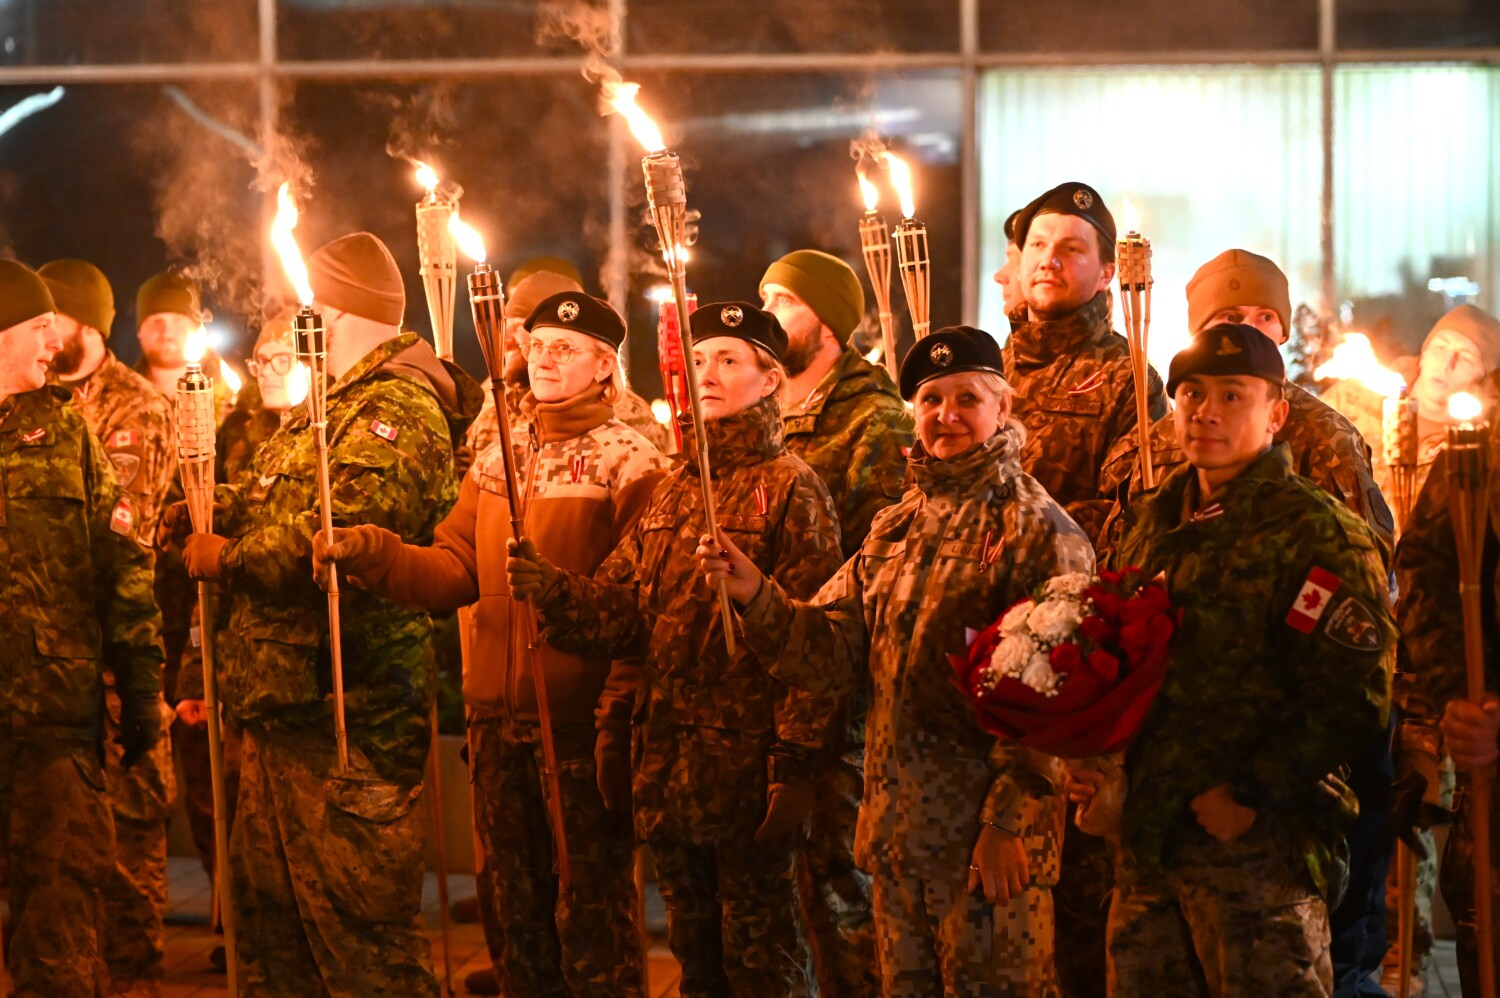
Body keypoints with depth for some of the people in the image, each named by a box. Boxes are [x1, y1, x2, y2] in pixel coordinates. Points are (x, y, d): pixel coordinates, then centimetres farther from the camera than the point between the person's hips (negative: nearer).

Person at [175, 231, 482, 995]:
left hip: (347, 712, -11)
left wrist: (228, 557, -13)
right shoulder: (331, 405, 21)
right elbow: (264, 503, 22)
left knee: (357, 930, -6)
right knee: (268, 903, 19)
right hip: (285, 703, 11)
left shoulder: (397, 409, -15)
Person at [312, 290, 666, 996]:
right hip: (498, 720, 6)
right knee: (512, 903, 16)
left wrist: (619, 723, -21)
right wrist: (369, 551, -10)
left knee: (591, 909, 1)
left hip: (579, 720, -6)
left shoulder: (628, 461, -6)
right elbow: (456, 570, 8)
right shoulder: (497, 458, 14)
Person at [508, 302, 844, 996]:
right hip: (665, 763, 7)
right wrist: (549, 588, -11)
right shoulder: (674, 489, 15)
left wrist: (795, 767, -20)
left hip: (746, 766, -7)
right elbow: (619, 610, 9)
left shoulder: (790, 488, -7)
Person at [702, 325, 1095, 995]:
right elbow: (831, 649, 7)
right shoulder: (895, 529, 13)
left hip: (988, 838, -7)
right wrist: (755, 595, -10)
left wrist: (1009, 823, -19)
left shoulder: (1039, 530, -9)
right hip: (896, 827, 7)